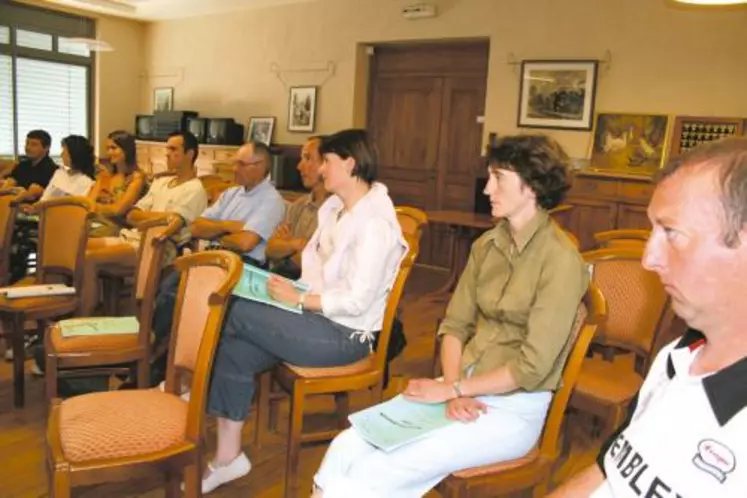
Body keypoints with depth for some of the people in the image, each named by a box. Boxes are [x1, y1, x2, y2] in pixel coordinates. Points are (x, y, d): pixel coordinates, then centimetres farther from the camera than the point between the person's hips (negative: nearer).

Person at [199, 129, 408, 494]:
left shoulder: (374, 223, -19)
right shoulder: (335, 208, 11)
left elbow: (357, 300, -23)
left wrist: (298, 298, -17)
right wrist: (290, 290, -4)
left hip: (345, 334, -8)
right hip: (319, 317, 8)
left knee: (236, 313, -15)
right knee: (235, 350, -10)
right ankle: (227, 457, 0)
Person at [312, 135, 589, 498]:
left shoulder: (560, 259, -14)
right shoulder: (486, 245, 8)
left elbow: (533, 367, -16)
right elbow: (454, 325, 6)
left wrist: (450, 389, -12)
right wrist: (453, 391, -10)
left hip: (515, 408, -6)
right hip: (466, 390, 6)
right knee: (347, 448, -11)